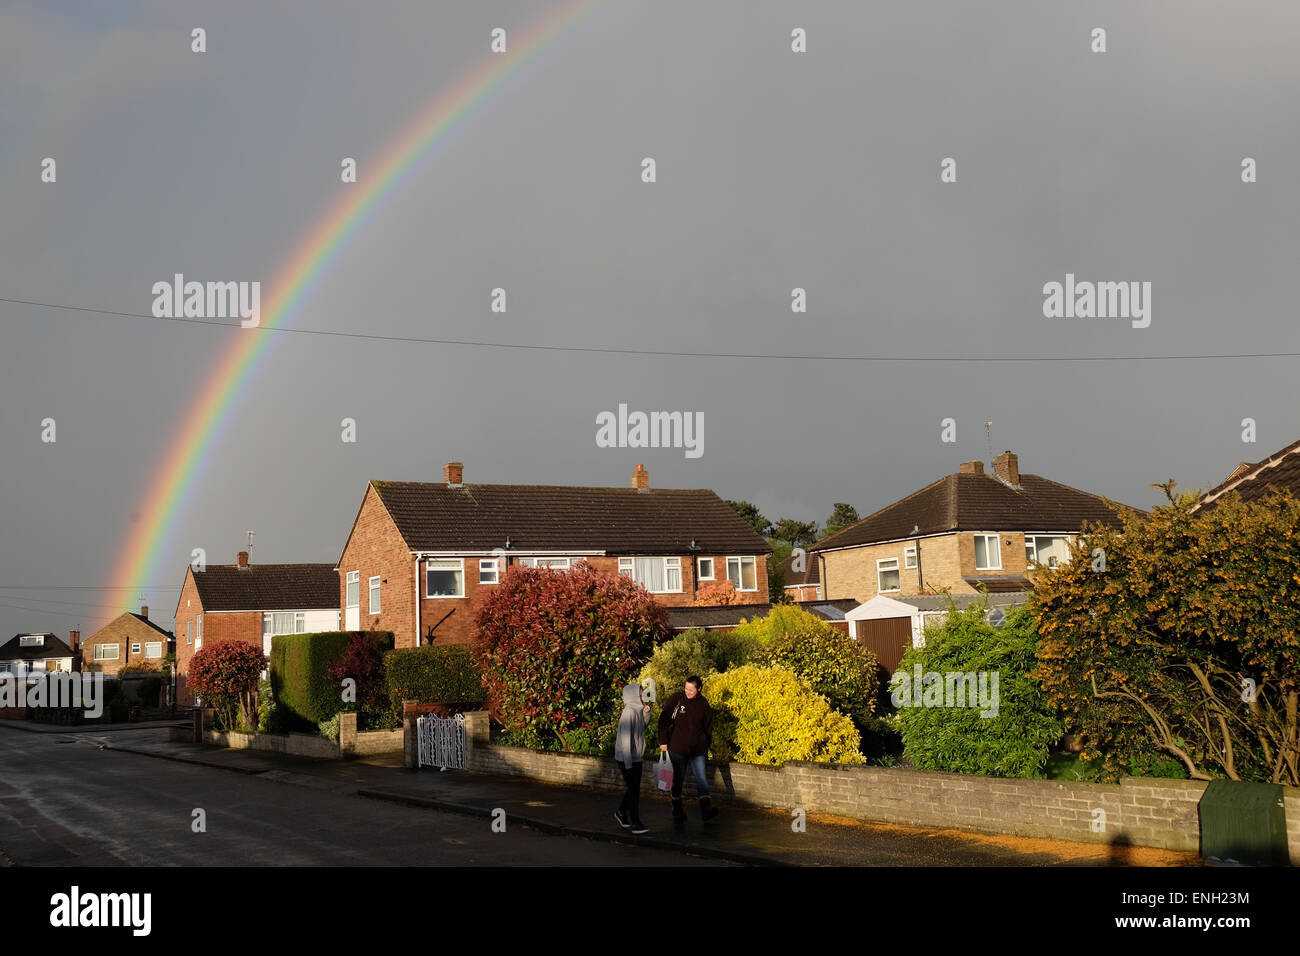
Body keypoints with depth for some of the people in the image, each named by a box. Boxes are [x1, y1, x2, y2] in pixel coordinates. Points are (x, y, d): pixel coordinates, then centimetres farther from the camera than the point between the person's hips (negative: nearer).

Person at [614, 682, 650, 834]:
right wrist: (628, 761, -21)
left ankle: (621, 813, 33)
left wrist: (645, 714, 3)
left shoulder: (637, 710, 8)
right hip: (627, 758, -9)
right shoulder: (629, 711, -19)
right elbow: (626, 737, -21)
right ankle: (635, 823, 4)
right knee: (634, 790, -3)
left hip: (636, 758, 9)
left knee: (634, 789, 17)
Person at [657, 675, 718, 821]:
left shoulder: (703, 704, 3)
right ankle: (677, 809, 20)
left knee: (701, 778, -7)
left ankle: (706, 808, -12)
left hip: (697, 749, 2)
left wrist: (707, 745, 13)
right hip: (677, 748, -2)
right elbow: (664, 720, -3)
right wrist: (663, 741, -6)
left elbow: (708, 726, 13)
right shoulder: (676, 699, -5)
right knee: (678, 779, 8)